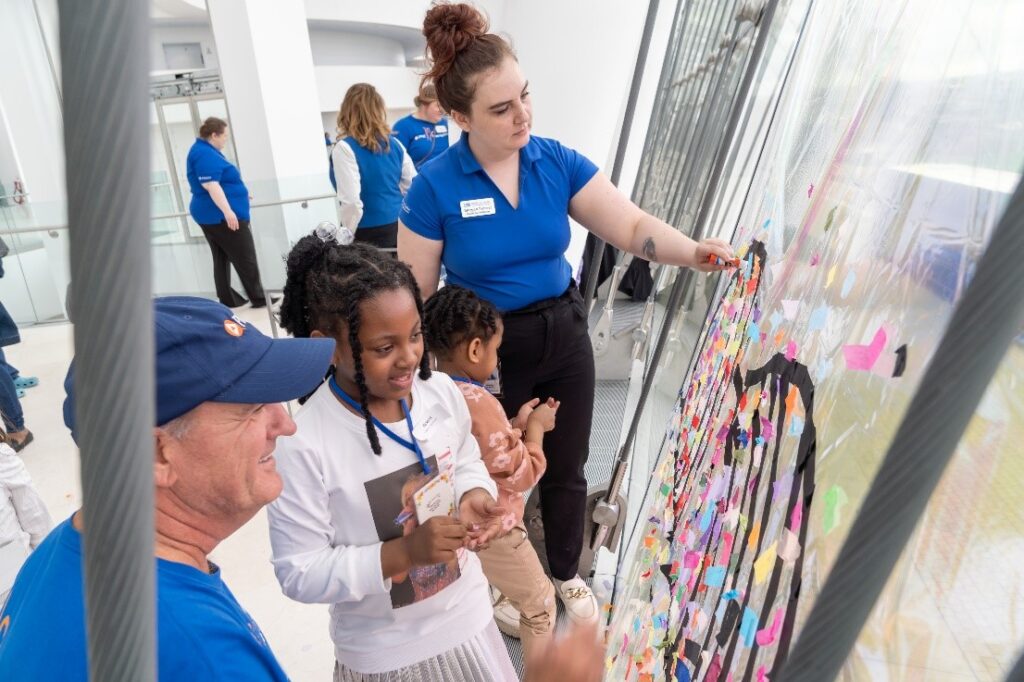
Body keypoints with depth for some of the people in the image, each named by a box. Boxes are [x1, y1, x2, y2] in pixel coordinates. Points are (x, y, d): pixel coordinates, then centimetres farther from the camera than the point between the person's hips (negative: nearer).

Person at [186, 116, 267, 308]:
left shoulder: (207, 151, 16)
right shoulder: (205, 154, -16)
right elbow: (210, 185, -26)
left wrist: (239, 192, 36)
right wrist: (228, 210, -31)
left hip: (211, 215, 11)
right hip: (220, 215, -11)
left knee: (222, 258, 12)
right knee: (246, 259, -3)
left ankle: (228, 300, 16)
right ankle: (259, 298, 3)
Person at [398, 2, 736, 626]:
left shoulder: (559, 162, -8)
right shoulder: (434, 188, -15)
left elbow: (631, 224, -12)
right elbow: (416, 293, -10)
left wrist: (692, 252, -31)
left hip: (564, 336, 3)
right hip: (485, 351, -2)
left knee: (566, 469, 19)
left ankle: (568, 575, 48)